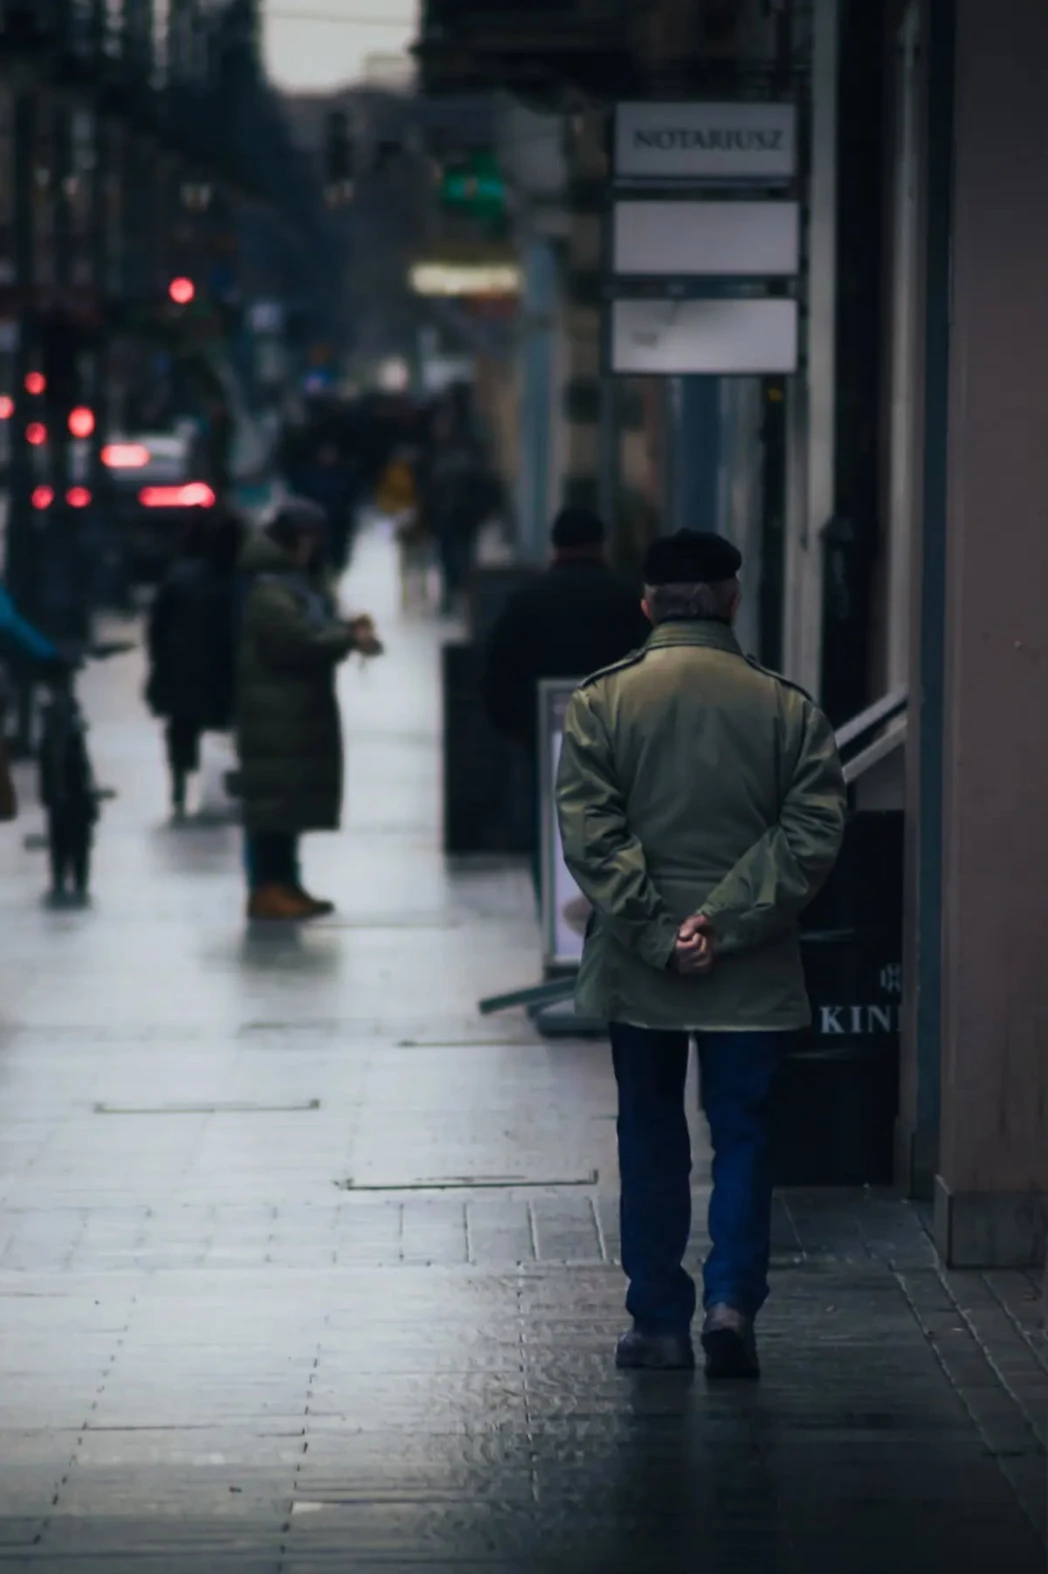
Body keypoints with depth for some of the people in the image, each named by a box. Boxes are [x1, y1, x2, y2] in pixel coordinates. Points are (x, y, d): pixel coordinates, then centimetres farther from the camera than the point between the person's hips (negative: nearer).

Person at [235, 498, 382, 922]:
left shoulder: (299, 582, 18)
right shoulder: (270, 591, -16)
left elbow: (316, 632, 21)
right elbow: (299, 641, -23)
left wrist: (347, 630, 1)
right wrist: (350, 638, -17)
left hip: (299, 708, 11)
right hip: (277, 709, -11)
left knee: (294, 797, 14)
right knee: (276, 795, -10)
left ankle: (284, 884, 20)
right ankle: (268, 889, -9)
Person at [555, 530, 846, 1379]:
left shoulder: (602, 702, -3)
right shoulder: (786, 706, -2)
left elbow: (589, 832, -11)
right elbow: (813, 833, -9)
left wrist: (656, 933, -11)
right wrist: (726, 922, -11)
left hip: (637, 969, 0)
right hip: (753, 974, 0)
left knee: (652, 1142, 11)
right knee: (743, 1135, 8)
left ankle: (660, 1323, 13)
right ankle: (732, 1298, -8)